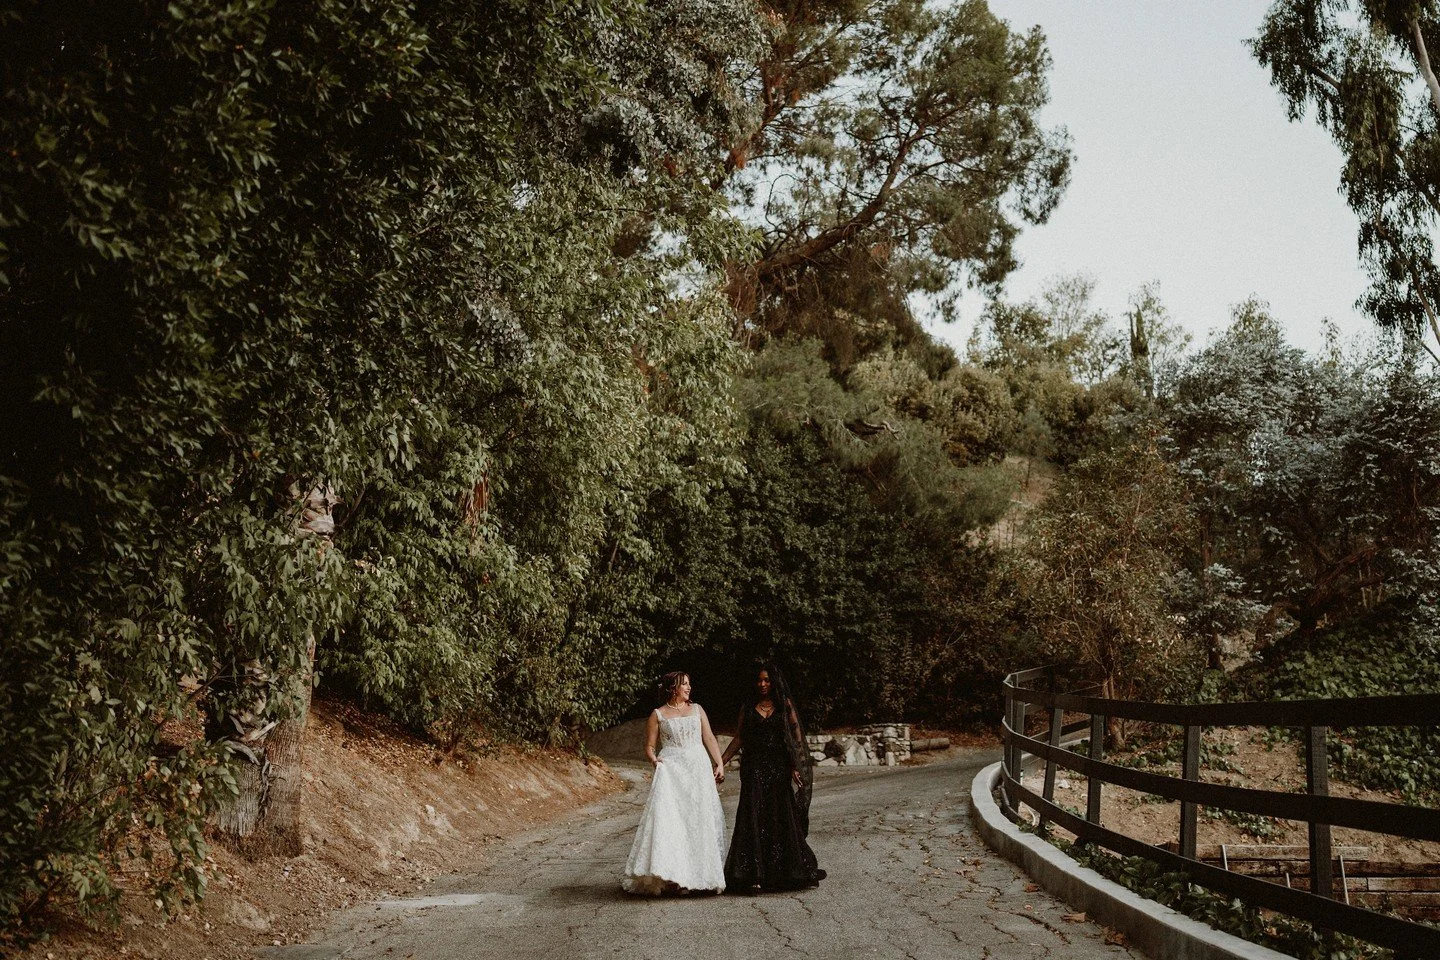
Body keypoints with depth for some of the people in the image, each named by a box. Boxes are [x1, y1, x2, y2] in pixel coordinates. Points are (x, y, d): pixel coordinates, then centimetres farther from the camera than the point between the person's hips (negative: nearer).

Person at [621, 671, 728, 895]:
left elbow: (709, 738, 14)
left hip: (699, 768, 3)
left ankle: (701, 874, 6)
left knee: (701, 819, -1)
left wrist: (719, 763, 4)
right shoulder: (657, 715, 7)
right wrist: (654, 760, -14)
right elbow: (649, 746, 6)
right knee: (668, 817, -16)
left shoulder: (697, 709, 16)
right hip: (671, 771, -3)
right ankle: (668, 873, -15)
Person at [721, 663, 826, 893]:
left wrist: (795, 767, -8)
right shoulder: (748, 707, 9)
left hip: (780, 768, 0)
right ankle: (753, 875, -6)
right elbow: (738, 739, 9)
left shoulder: (785, 705, 5)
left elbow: (797, 737, 1)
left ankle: (792, 870, 19)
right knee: (754, 819, -6)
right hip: (755, 768, 1)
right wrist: (721, 762, 2)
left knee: (783, 818, 5)